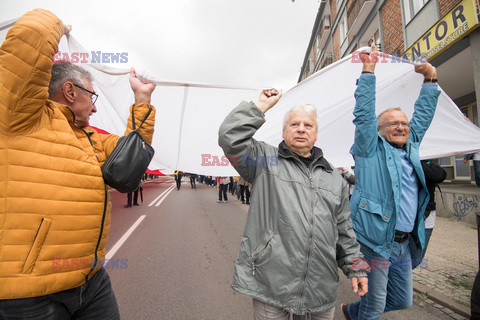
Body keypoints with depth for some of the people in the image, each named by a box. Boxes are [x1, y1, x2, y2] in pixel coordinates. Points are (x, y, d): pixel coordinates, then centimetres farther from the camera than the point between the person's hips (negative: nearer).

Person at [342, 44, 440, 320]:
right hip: (376, 242, -7)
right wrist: (369, 71, -13)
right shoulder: (371, 150, -6)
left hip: (403, 245, 7)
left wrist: (430, 80, 18)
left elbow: (422, 116, 20)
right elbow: (364, 115, -13)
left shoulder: (411, 148, 12)